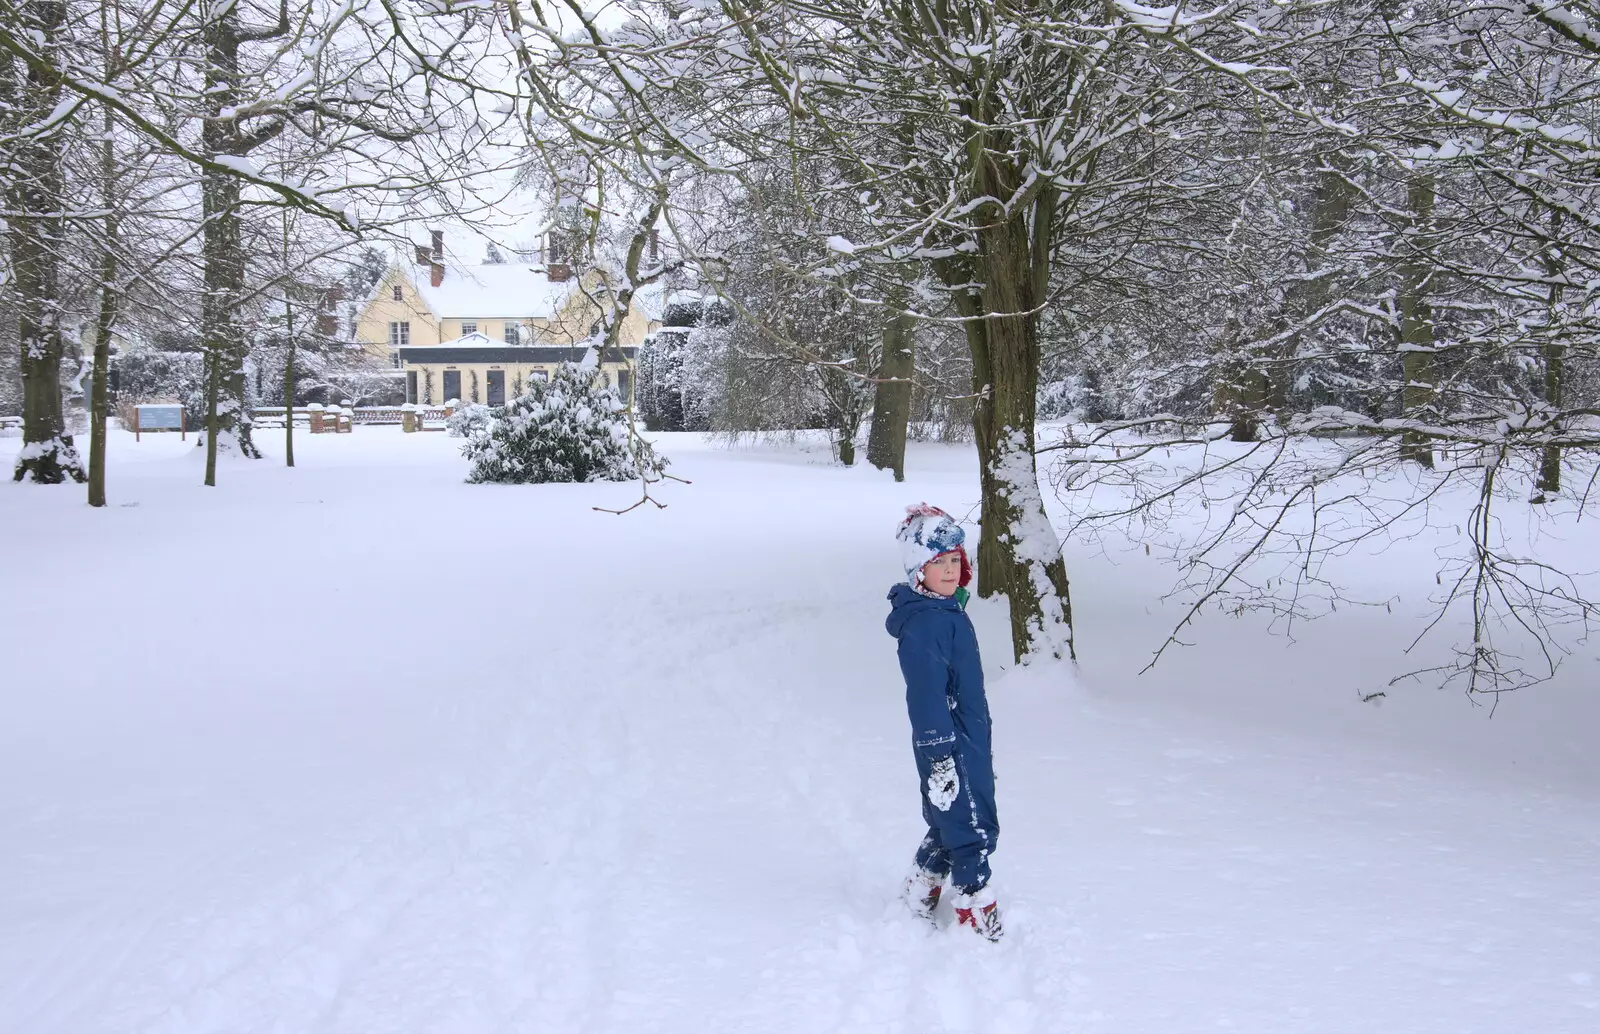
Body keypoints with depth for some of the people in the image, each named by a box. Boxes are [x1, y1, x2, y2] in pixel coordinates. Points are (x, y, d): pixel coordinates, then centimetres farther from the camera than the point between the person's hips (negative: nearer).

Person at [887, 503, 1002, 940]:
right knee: (973, 827, -1)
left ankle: (921, 890, 34)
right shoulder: (922, 624, -23)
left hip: (970, 739, 10)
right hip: (948, 745, -10)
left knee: (950, 822, 20)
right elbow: (926, 696, -25)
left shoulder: (948, 609, 10)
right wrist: (939, 756, -24)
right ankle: (976, 909, 10)